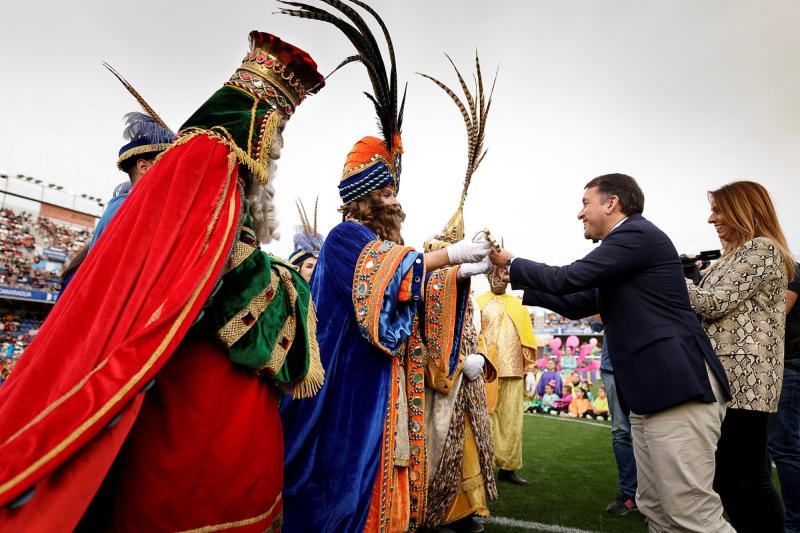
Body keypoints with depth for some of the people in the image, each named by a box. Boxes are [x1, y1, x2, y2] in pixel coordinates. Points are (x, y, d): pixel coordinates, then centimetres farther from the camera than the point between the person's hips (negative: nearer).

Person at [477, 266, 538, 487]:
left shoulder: (518, 305, 17)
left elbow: (528, 340, 15)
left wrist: (530, 371, 7)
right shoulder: (479, 303, 5)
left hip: (514, 373, 4)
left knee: (512, 421, 7)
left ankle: (508, 467, 17)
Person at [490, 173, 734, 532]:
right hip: (652, 387, 10)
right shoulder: (628, 241, 22)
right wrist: (518, 282, 19)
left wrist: (510, 262, 0)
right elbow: (577, 303, 22)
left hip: (677, 385, -10)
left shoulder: (637, 233, -9)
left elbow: (568, 278, -15)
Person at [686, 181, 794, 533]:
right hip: (728, 377, 10)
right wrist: (695, 276, 9)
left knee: (746, 478, -4)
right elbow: (708, 315, 19)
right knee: (730, 474, 15)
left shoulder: (762, 248, -7)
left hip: (743, 378, -10)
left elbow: (712, 303, -15)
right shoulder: (739, 254, 22)